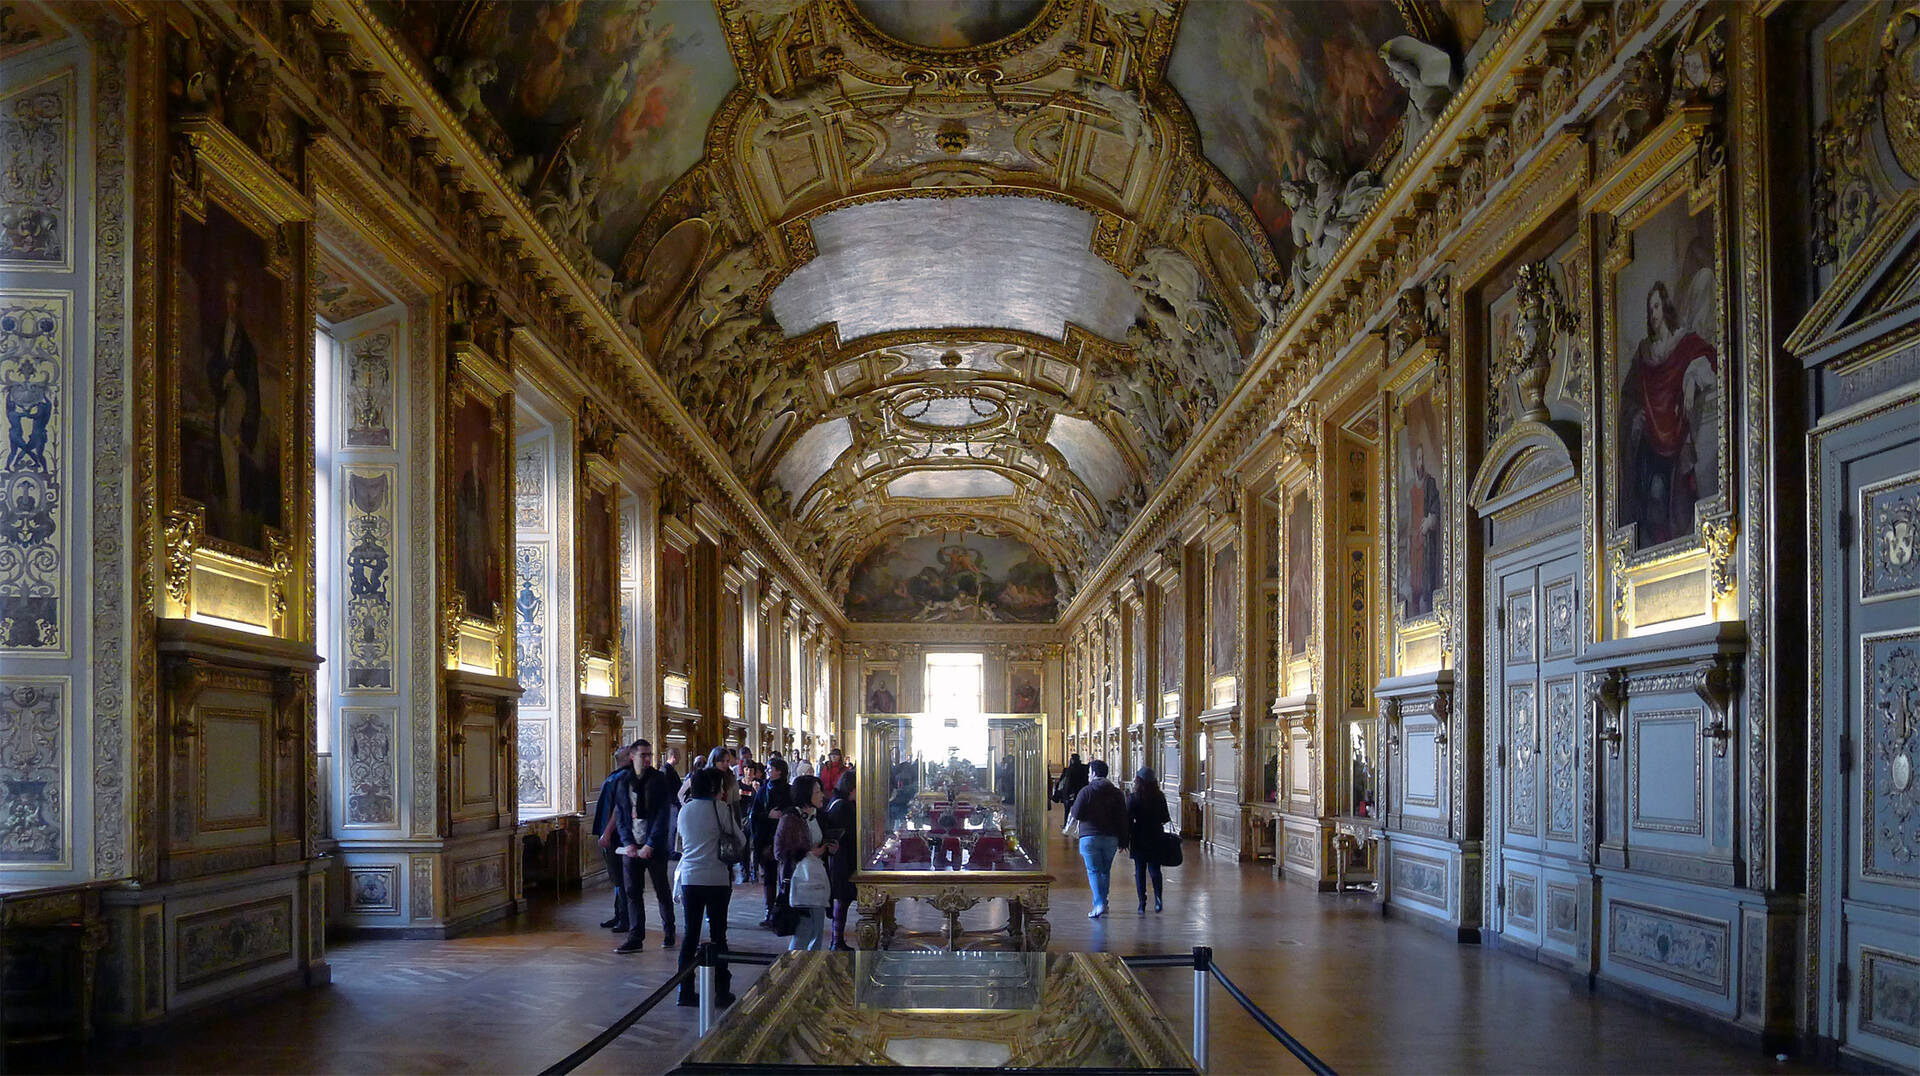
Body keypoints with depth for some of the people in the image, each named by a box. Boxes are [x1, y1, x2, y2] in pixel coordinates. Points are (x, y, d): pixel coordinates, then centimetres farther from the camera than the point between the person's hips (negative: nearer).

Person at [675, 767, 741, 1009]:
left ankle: (685, 990, 8)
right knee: (718, 934, 3)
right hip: (716, 879, -4)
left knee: (690, 933, 9)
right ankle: (721, 991, 7)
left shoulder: (685, 809, 7)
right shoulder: (719, 808, -9)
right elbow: (738, 836, -1)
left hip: (689, 878, 5)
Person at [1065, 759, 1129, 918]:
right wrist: (1122, 842, 12)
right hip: (1111, 838, 4)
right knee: (1105, 871, 16)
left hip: (1089, 837, -4)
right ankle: (1102, 903, 23)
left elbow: (1075, 815, -7)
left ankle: (1099, 904, -15)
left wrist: (1068, 827, 15)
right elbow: (1123, 820, 6)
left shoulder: (1086, 791, -7)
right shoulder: (1117, 793, 6)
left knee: (1093, 871, -2)